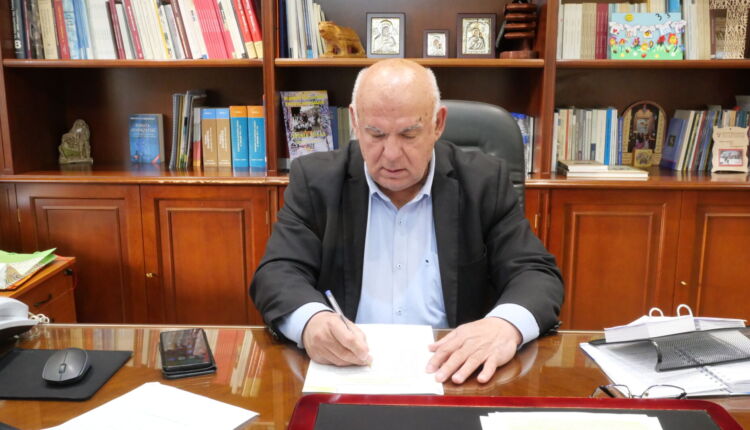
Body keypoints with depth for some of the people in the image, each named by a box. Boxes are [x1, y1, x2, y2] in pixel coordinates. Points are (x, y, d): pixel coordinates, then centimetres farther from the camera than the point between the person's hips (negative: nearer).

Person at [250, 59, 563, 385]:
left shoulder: (484, 182, -1)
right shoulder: (316, 180, -1)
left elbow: (537, 273, -2)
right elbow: (277, 273, -4)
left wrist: (507, 325, -24)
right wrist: (311, 320, -26)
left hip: (453, 375, 1)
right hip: (344, 371, 0)